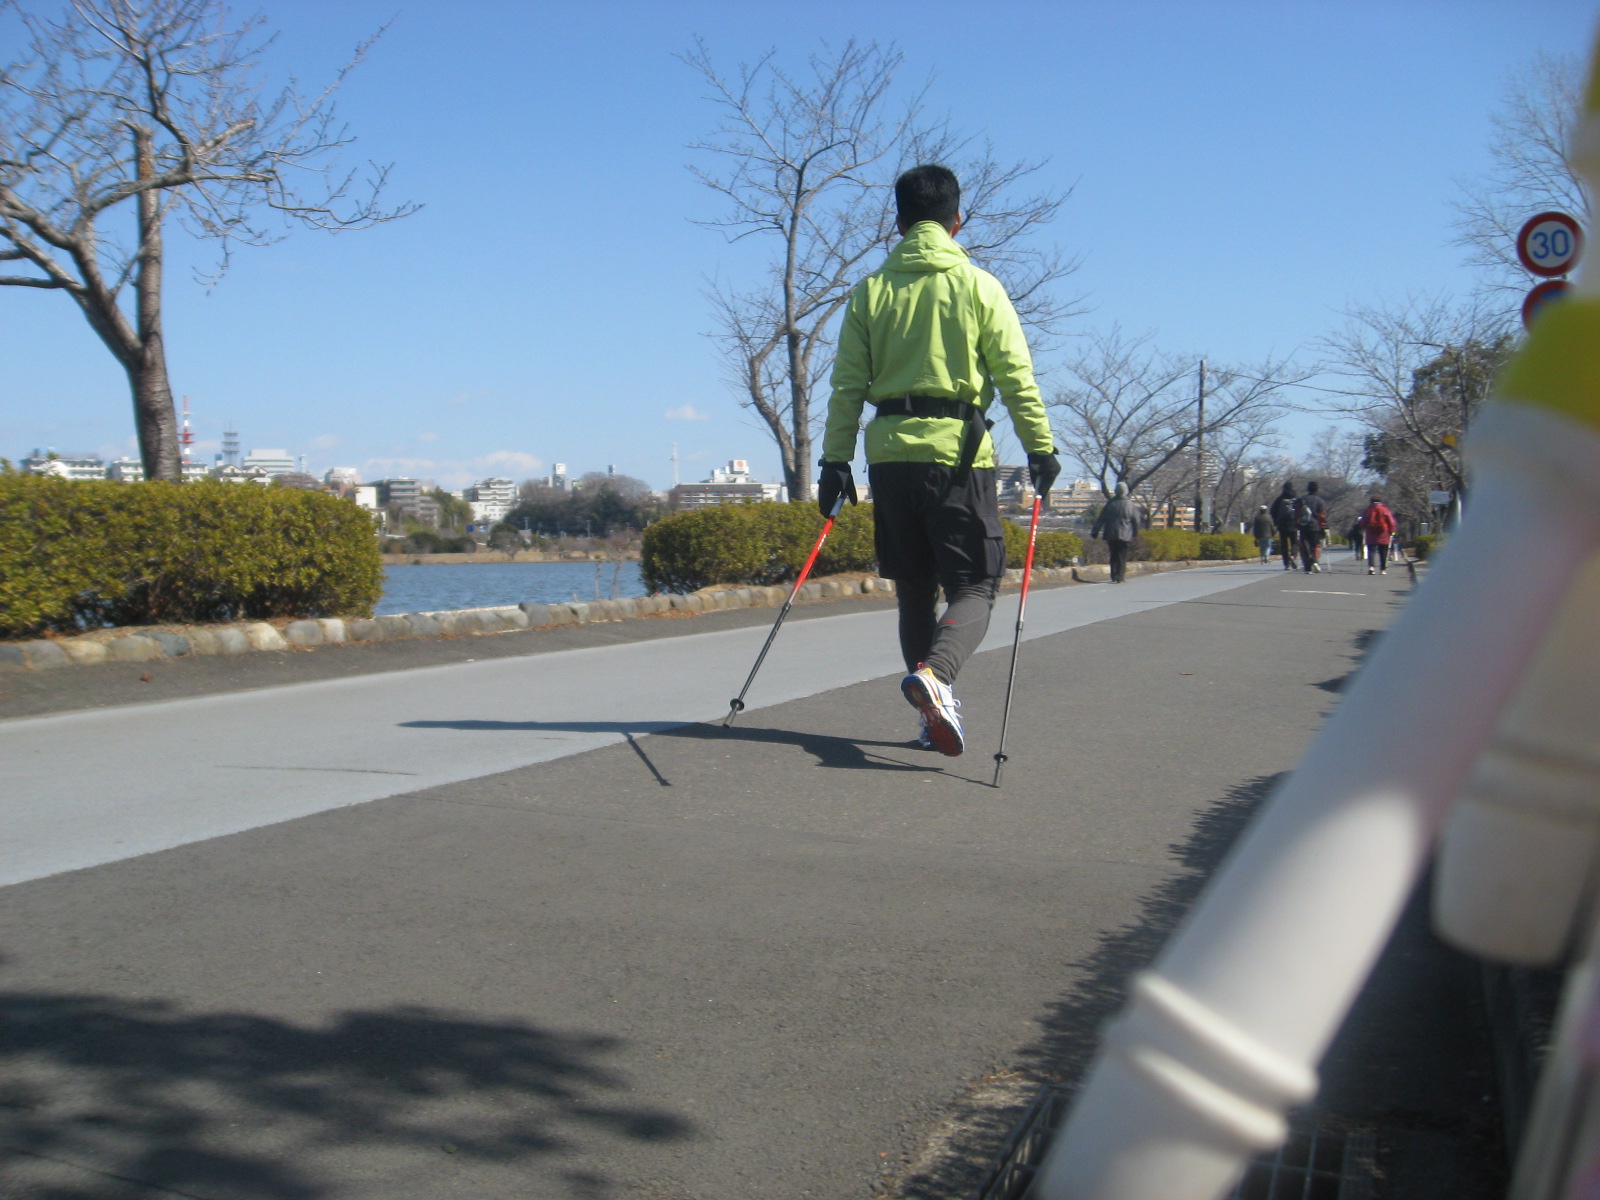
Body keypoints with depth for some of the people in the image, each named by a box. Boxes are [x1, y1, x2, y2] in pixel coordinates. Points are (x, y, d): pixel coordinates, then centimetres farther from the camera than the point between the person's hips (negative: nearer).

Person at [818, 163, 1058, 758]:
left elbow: (847, 387, 5)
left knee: (914, 591, 13)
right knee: (974, 587, 0)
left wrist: (835, 462, 7)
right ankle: (934, 673, -28)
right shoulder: (978, 286, 3)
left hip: (890, 456, 3)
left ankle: (934, 713, 15)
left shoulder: (870, 291, 9)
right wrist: (1041, 449, 2)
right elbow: (1016, 377, -2)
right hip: (959, 451, -3)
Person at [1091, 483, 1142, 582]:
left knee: (1113, 556, 11)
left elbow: (1101, 519, 3)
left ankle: (1114, 577, 9)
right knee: (1122, 557, 3)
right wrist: (1135, 534, 14)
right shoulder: (1130, 504, -3)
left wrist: (1095, 533, 7)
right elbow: (1136, 520, 2)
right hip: (1125, 535, -2)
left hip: (1111, 535, 2)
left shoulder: (1110, 503, 1)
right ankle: (1119, 577, -3)